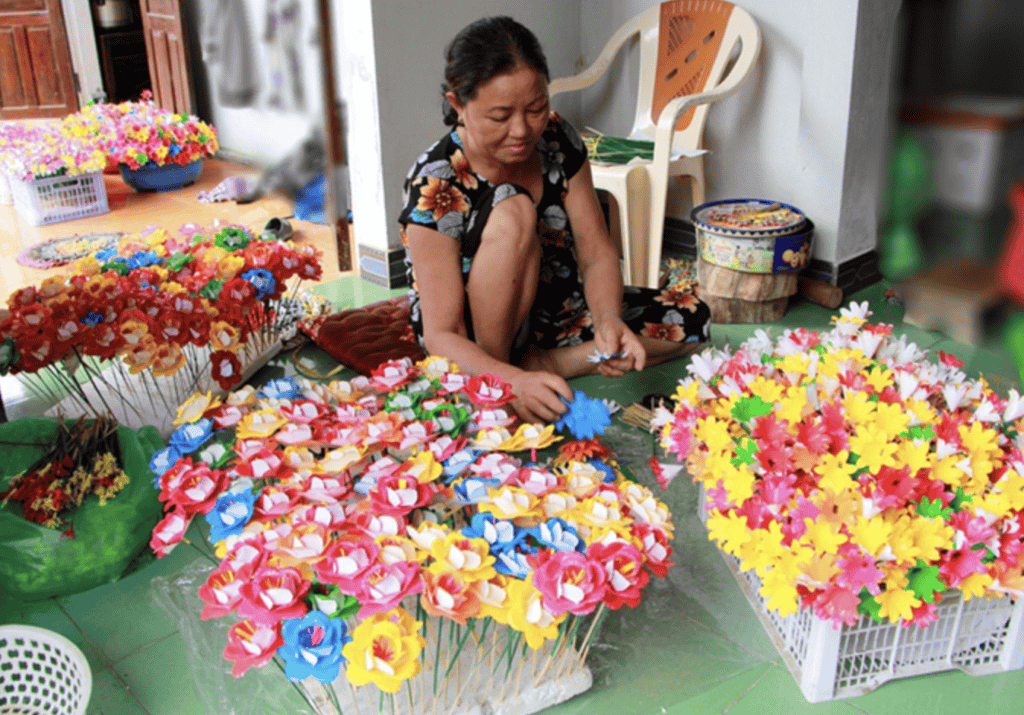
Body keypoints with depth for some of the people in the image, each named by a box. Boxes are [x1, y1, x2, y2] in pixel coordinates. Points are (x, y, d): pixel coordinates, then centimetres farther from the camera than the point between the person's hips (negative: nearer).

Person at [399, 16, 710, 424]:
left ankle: (537, 362, -14)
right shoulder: (435, 184, -26)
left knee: (691, 319, -7)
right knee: (512, 212, -34)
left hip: (553, 310, 6)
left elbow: (597, 255, -9)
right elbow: (442, 336, -28)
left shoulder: (558, 140, -11)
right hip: (476, 338, -6)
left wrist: (609, 320, -31)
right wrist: (514, 383, -47)